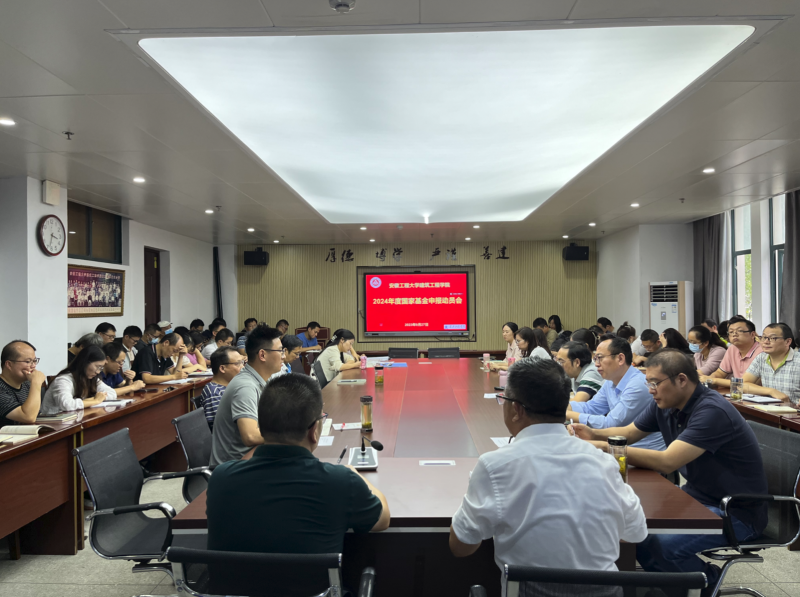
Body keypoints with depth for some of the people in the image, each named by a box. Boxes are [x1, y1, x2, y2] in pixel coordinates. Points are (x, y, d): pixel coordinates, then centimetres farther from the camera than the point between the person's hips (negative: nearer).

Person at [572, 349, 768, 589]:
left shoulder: (712, 411, -26)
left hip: (738, 511, -8)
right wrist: (593, 434, -10)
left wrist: (605, 448, -32)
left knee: (659, 545, -27)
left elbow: (667, 462, -33)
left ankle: (709, 580, 4)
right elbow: (628, 433, 11)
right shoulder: (663, 405, 0)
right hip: (696, 496, 8)